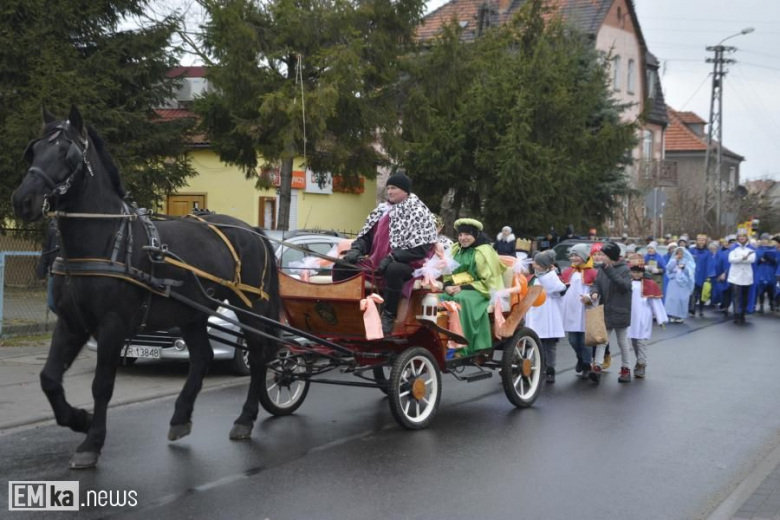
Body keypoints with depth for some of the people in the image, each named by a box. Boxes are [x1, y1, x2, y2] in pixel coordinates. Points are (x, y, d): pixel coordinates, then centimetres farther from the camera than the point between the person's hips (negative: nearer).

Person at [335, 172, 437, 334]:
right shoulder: (382, 210, 17)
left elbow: (420, 248, -15)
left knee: (392, 270, -42)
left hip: (407, 264, -7)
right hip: (375, 261, 7)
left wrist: (393, 257, -24)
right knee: (341, 266, -6)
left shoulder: (419, 213, -4)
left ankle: (388, 316, -29)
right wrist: (356, 249, -2)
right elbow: (366, 235, 20)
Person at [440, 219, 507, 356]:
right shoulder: (456, 250, 17)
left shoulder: (484, 251, -4)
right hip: (457, 290, 6)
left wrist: (464, 288, -17)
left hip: (480, 292, -6)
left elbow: (489, 281, -9)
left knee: (462, 299, -36)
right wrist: (447, 285, -4)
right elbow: (448, 273, 20)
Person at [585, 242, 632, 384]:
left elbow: (626, 286, -20)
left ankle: (626, 368, 22)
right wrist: (594, 292, -17)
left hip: (620, 312, -3)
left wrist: (611, 272, -26)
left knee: (622, 341, 10)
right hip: (604, 311, 3)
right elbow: (596, 283, 6)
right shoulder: (602, 269, 7)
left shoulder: (624, 269, -8)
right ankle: (597, 367, -14)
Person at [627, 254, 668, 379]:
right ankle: (639, 363, 25)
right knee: (634, 340, 11)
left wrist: (661, 318, -4)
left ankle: (641, 365, -6)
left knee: (642, 340, -8)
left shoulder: (649, 283, -8)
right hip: (631, 316, 5)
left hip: (644, 317, -4)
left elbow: (655, 302, -5)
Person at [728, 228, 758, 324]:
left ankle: (742, 315, 19)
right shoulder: (734, 247, 3)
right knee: (736, 296, -10)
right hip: (735, 276, -2)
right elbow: (731, 259, -12)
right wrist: (743, 258, -23)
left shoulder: (751, 248, 6)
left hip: (747, 277, 2)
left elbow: (752, 259, -11)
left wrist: (739, 259, -15)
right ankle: (737, 315, -11)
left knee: (745, 297, 8)